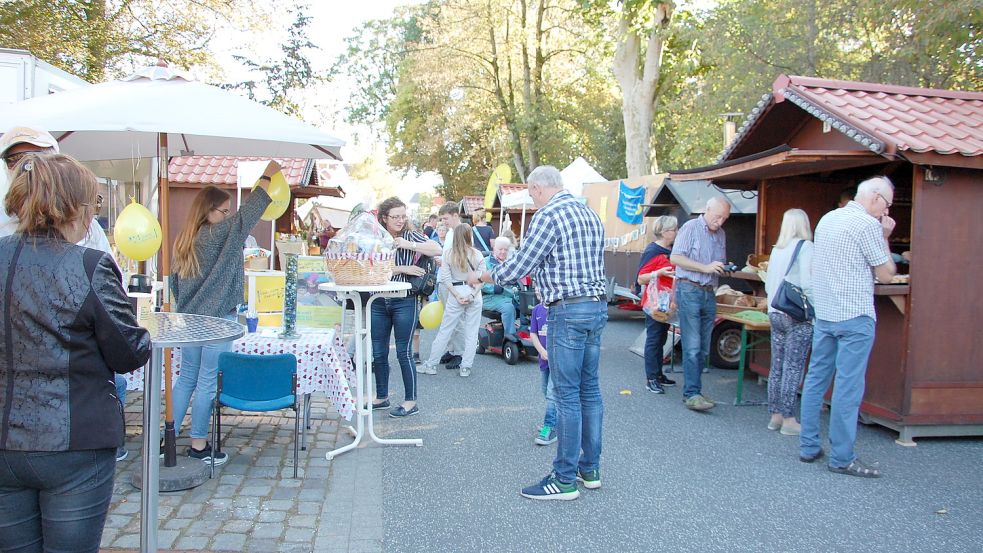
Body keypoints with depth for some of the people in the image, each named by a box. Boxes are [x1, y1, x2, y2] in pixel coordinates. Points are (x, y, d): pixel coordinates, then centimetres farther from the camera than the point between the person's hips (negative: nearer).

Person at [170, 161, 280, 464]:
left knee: (186, 378, 15)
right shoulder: (219, 234, -15)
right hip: (217, 319, -8)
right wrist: (267, 177, -7)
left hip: (189, 318, 8)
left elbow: (174, 281, 13)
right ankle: (198, 445, 10)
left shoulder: (183, 239, 8)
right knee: (207, 382, 2)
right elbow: (247, 215, -14)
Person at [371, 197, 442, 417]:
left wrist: (408, 245, -18)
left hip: (404, 302, -4)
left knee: (404, 352, -1)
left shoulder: (410, 236, 0)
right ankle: (382, 397, 26)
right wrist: (402, 269, -14)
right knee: (378, 353, 10)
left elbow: (437, 250, -13)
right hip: (379, 301, 4)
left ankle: (411, 401, 8)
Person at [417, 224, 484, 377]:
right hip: (474, 294, 0)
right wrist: (472, 295, -8)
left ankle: (431, 364, 12)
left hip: (455, 293, 0)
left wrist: (457, 295, -6)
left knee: (445, 330, 6)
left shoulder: (449, 255, -2)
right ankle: (466, 367, 9)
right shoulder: (477, 255, -2)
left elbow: (445, 278, -7)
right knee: (471, 332, 8)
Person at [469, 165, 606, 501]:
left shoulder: (548, 215, -10)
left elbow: (518, 267, -11)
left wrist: (483, 277, 6)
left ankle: (565, 479, 3)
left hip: (568, 310, -9)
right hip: (598, 306, 9)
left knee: (567, 394, -4)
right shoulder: (589, 214, 16)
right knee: (589, 389, 13)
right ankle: (590, 469, 22)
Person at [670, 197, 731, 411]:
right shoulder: (691, 227, -4)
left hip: (709, 293, 7)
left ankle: (693, 390, 16)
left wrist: (724, 270, 3)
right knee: (692, 346, -10)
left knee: (703, 348, 8)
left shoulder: (721, 234, 16)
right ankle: (691, 394, -8)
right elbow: (675, 257, -12)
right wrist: (706, 267, -17)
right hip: (689, 290, -7)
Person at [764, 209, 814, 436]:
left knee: (777, 367, 11)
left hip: (775, 313, 7)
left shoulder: (777, 249, 11)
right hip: (797, 315, -7)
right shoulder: (805, 247, -9)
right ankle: (788, 420, 1)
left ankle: (775, 416, 17)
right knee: (793, 368, -2)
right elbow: (807, 284, -16)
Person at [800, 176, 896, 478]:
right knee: (848, 387, -4)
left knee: (816, 379, 11)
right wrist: (885, 238, 3)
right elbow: (886, 275, -5)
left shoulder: (827, 219, 13)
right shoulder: (868, 224, -11)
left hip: (823, 313, 8)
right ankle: (842, 458, 1)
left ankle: (808, 446, 16)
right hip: (855, 317, -8)